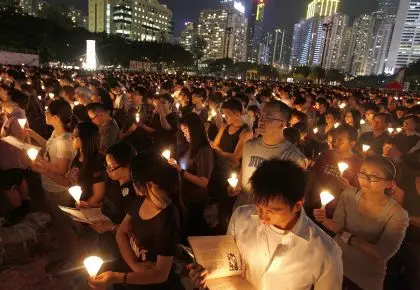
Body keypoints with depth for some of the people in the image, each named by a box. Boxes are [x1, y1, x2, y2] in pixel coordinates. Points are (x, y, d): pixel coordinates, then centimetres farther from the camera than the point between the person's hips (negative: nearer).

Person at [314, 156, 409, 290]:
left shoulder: (397, 215, -21)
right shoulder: (349, 194, -13)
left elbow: (382, 254, -21)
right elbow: (338, 226, -8)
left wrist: (349, 237, -21)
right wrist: (324, 220, -27)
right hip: (336, 259, 3)